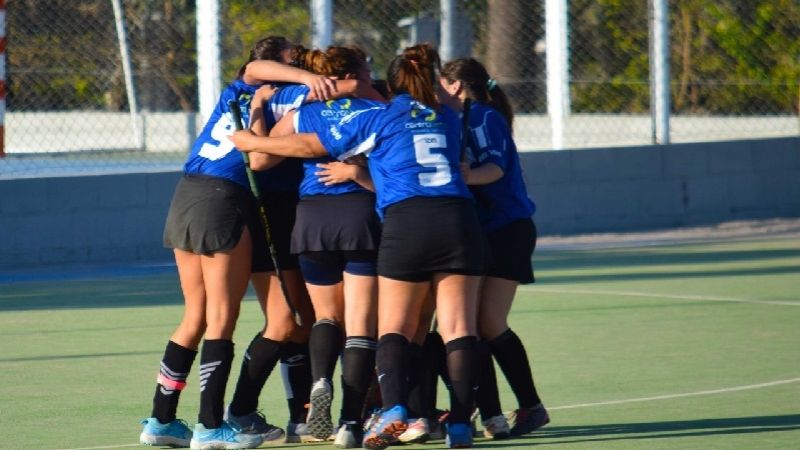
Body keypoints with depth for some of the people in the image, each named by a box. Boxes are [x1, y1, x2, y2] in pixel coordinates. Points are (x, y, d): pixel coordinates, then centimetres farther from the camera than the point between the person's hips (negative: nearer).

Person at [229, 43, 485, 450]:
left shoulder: (377, 118, 10)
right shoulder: (447, 119, 21)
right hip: (458, 217, 3)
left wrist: (253, 142, 26)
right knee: (458, 326, -1)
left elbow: (309, 145, 12)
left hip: (405, 222, -2)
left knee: (394, 327, 3)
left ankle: (394, 409, -19)